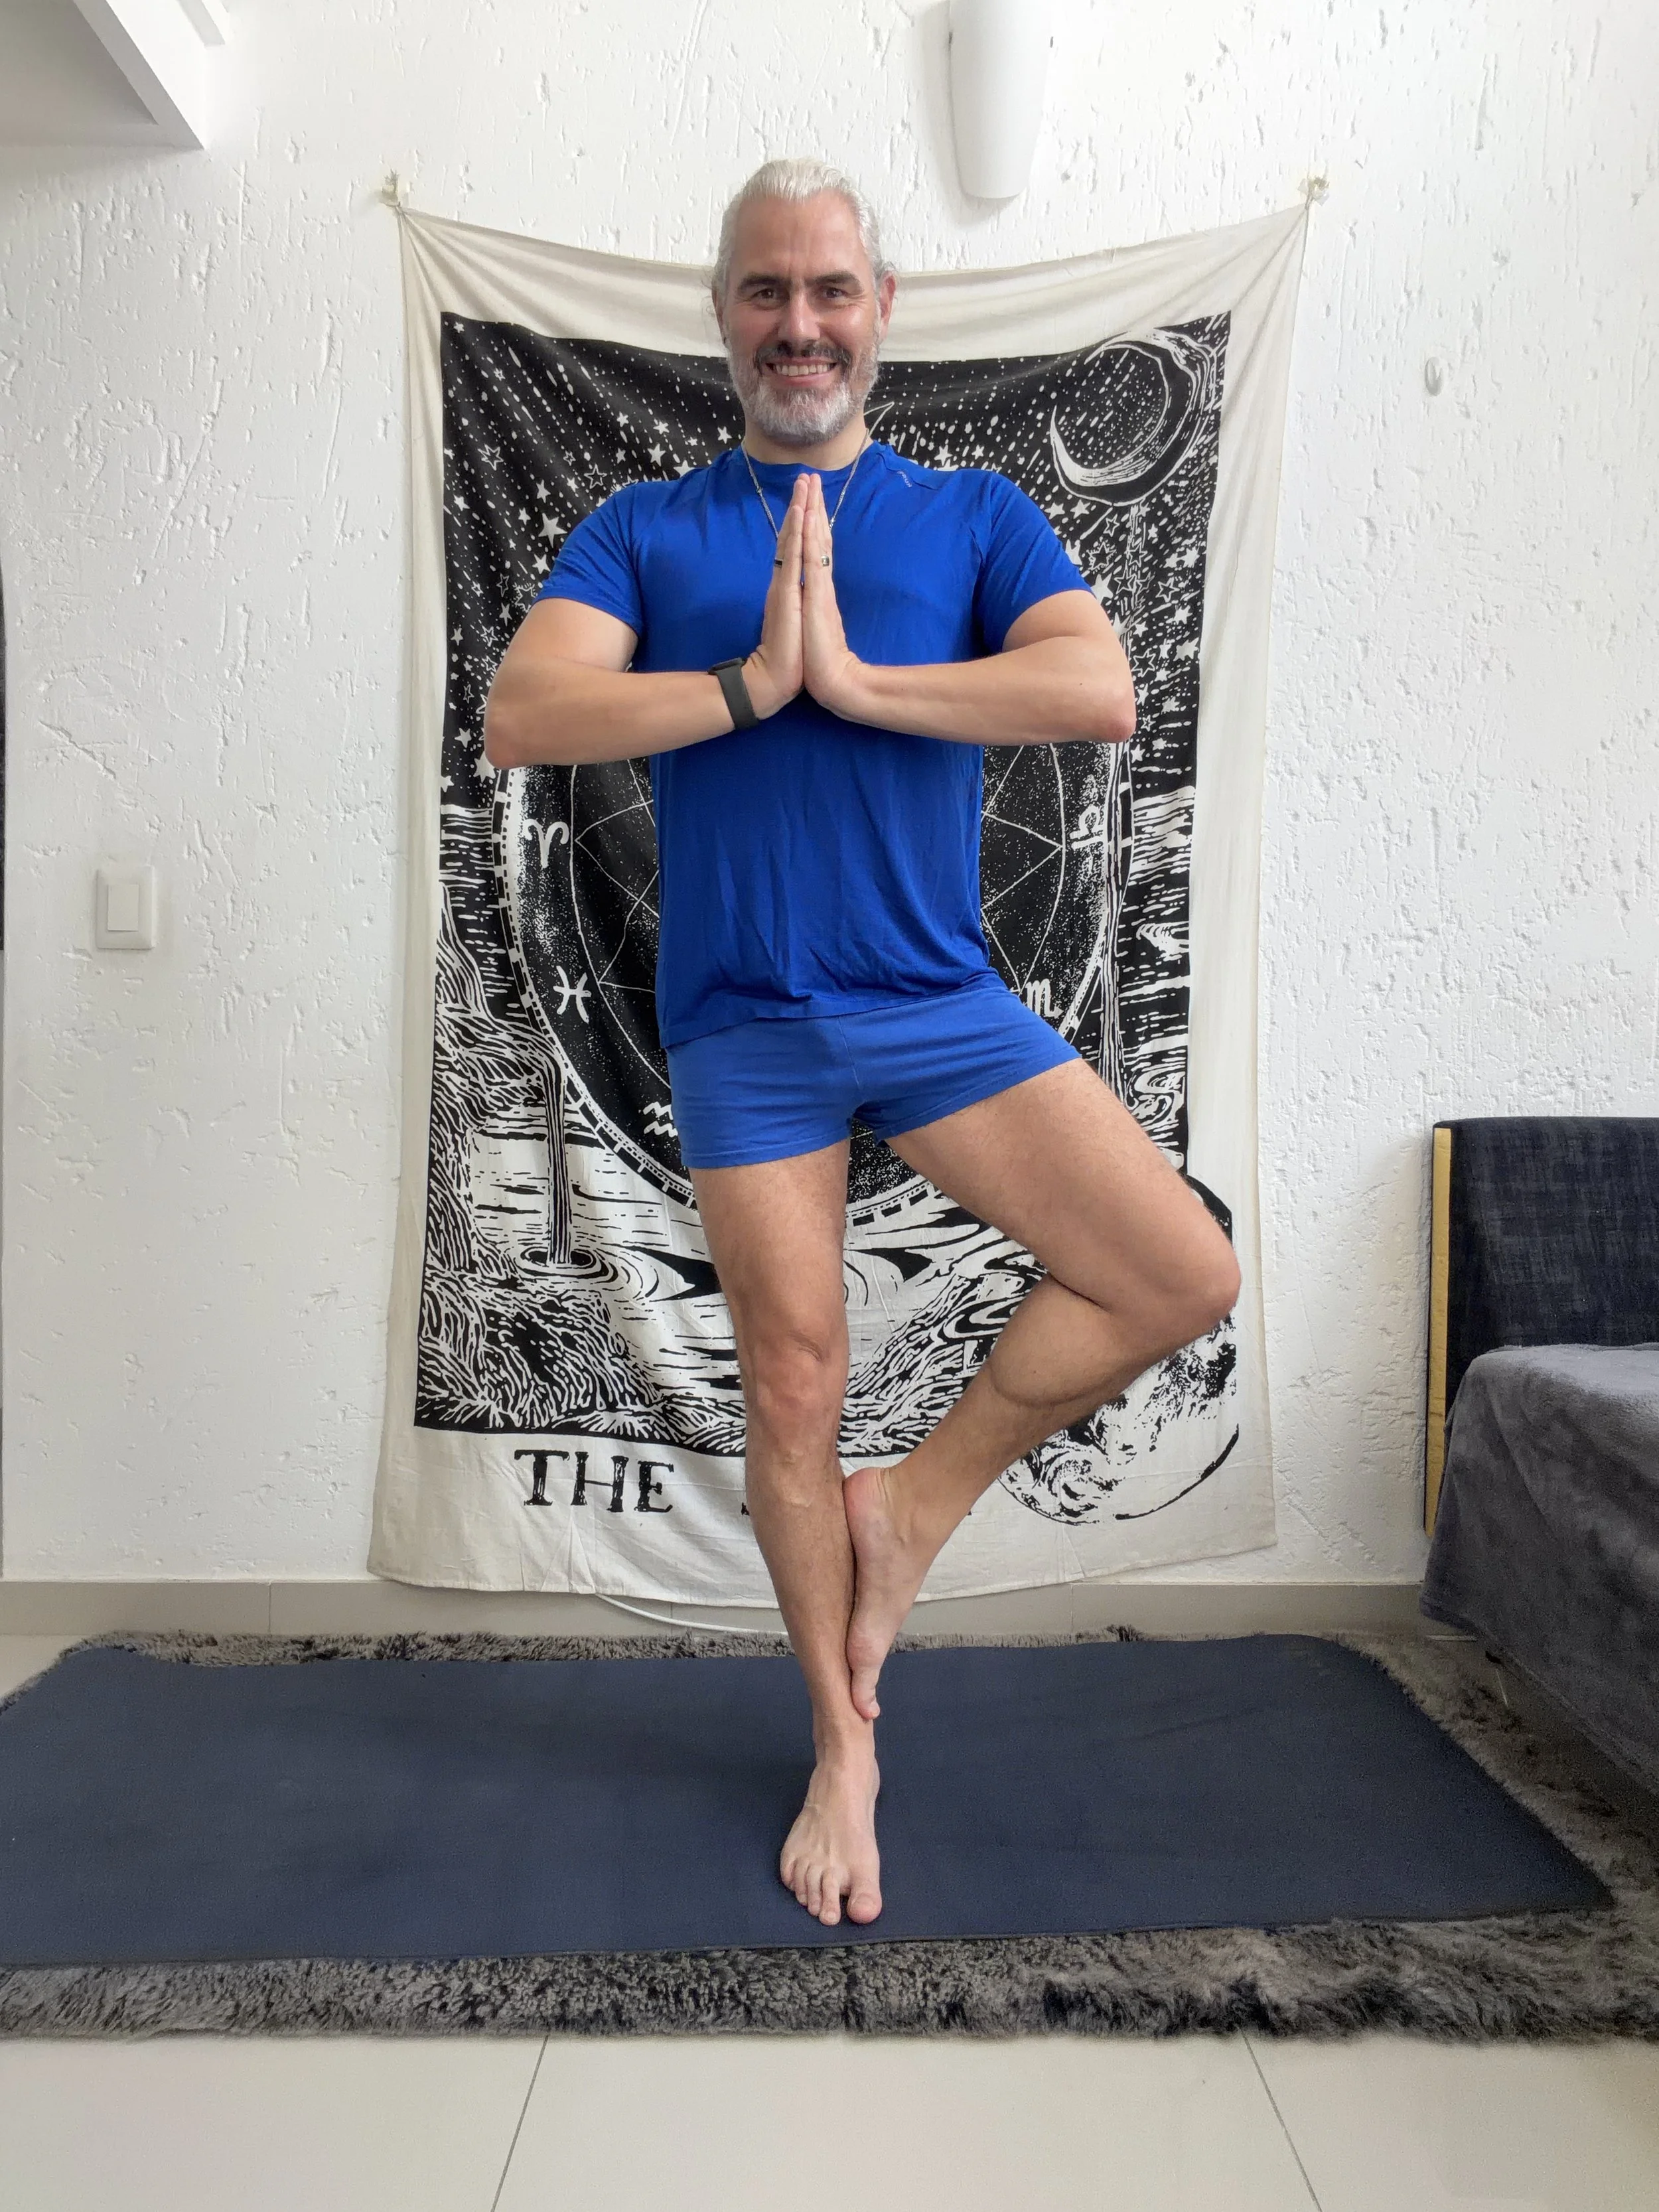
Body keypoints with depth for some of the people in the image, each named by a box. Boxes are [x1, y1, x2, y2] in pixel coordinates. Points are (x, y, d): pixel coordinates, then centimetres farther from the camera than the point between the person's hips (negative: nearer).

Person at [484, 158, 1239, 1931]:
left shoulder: (972, 515, 9)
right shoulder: (641, 531, 8)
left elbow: (1103, 693, -9)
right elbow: (519, 719, -8)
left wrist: (855, 674, -15)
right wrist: (750, 683, -15)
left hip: (941, 1002, 2)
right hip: (743, 1032, -1)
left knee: (1184, 1277, -9)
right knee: (793, 1398, 5)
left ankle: (916, 1509, 12)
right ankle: (841, 1747, 27)